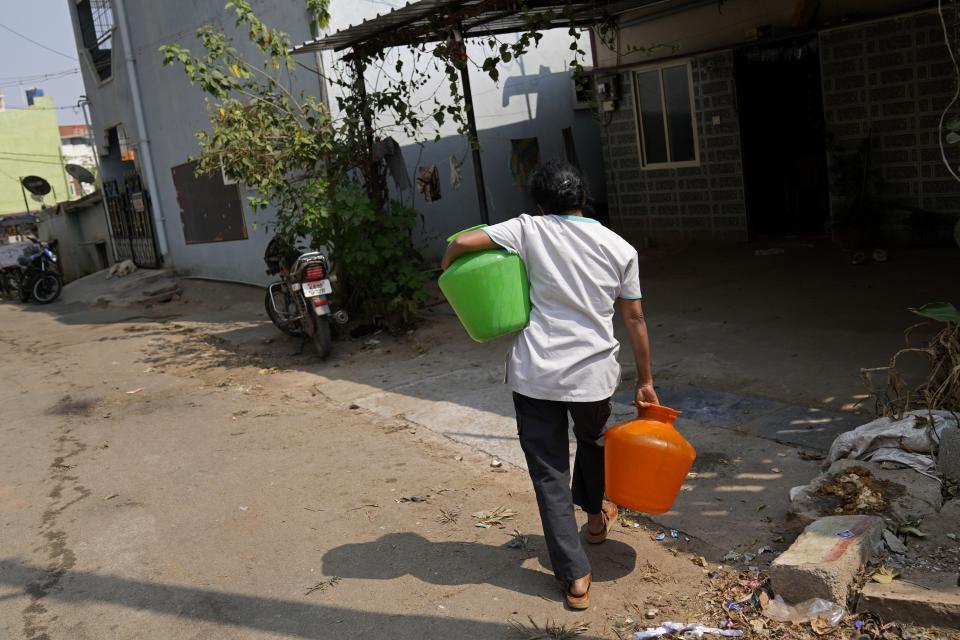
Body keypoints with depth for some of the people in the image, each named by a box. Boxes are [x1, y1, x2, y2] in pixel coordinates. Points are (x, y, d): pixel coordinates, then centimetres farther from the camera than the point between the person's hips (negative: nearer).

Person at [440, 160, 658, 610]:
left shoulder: (530, 230, -3)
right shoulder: (620, 248, 5)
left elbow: (462, 243, -11)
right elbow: (634, 320, 7)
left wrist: (447, 272, 10)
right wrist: (645, 381, 15)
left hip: (535, 374, -2)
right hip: (593, 373, 3)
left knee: (549, 473, 8)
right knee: (592, 441, 31)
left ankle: (575, 577, 10)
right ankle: (595, 516, 54)